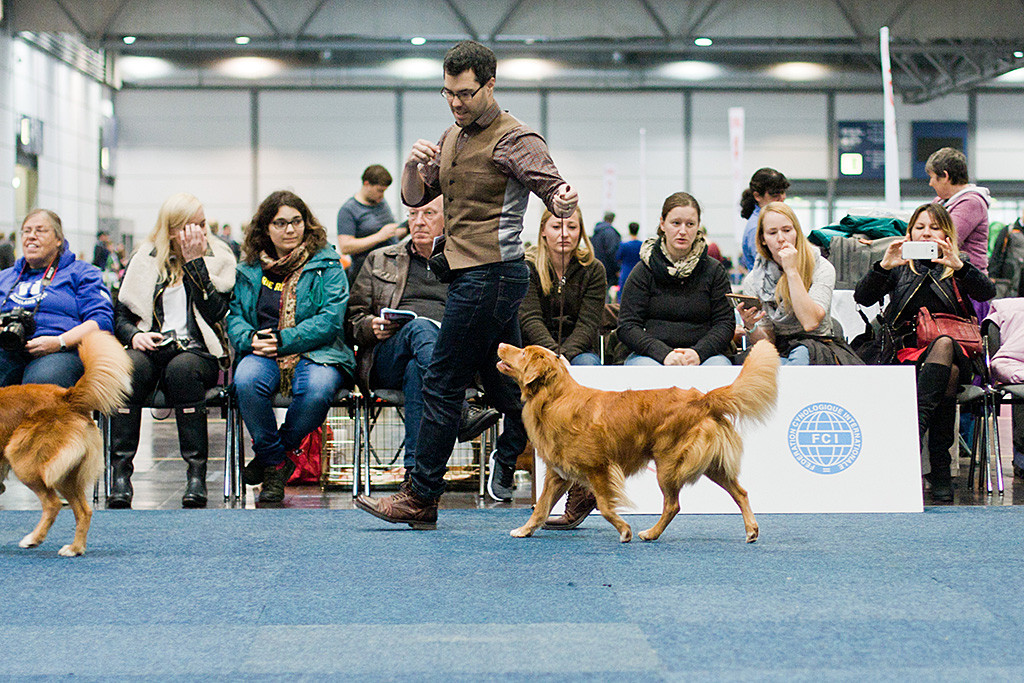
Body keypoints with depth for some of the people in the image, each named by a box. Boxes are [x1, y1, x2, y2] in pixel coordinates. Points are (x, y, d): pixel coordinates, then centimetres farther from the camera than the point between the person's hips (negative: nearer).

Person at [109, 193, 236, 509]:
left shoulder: (219, 258, 10)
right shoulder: (144, 259, 15)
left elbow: (215, 311, -6)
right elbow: (120, 313, 13)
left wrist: (194, 262, -7)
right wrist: (134, 335, -8)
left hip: (197, 350, -1)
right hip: (151, 348, 1)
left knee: (182, 368, -38)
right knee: (129, 368, -34)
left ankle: (196, 472, -35)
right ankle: (120, 470, -35)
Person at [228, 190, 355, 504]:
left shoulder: (326, 265, 5)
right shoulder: (249, 269, 16)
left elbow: (331, 320, -6)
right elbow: (234, 316, 13)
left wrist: (282, 340, -14)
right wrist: (250, 338, -11)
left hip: (315, 352, -2)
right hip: (264, 354, 2)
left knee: (317, 390, -37)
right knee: (246, 380, -35)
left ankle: (272, 454, -7)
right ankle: (275, 464, -12)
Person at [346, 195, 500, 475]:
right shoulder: (380, 260, 26)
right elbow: (353, 317, 21)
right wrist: (372, 326, -3)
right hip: (387, 360, 0)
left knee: (416, 370, -40)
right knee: (421, 327, -37)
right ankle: (462, 416, -54)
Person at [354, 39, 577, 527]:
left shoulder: (514, 140, -10)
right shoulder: (453, 138, 17)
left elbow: (552, 191, -16)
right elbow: (415, 198, 18)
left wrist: (564, 199, -41)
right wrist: (414, 165, -4)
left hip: (489, 275, -10)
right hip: (471, 273, 10)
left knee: (442, 385, -6)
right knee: (505, 386, 13)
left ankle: (420, 499, 0)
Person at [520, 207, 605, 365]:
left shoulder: (594, 269, 2)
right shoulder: (528, 267, -1)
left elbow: (588, 324, -7)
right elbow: (529, 320, -13)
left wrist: (565, 354, -26)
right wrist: (554, 353, -31)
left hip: (577, 349, 2)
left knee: (587, 363, -33)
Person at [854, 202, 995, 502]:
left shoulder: (958, 266, 20)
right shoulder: (901, 268, 19)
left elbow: (987, 292, -1)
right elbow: (862, 298, 4)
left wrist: (959, 266, -19)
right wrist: (883, 266, -13)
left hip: (956, 352, 0)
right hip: (906, 351, 0)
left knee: (943, 344, -37)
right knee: (947, 375, -35)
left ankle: (914, 428, -48)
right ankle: (940, 468, -43)